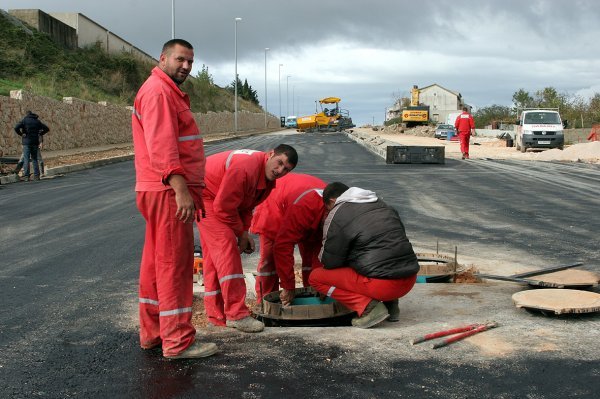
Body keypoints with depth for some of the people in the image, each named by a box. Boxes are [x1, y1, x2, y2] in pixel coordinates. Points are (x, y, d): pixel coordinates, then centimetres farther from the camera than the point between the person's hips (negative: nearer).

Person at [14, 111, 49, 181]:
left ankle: (26, 176, -8)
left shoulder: (25, 120, 0)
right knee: (34, 159, 9)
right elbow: (46, 129, 15)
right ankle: (36, 175, 5)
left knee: (26, 159, -3)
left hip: (27, 142, -4)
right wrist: (40, 134, 12)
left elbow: (16, 127, -15)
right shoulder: (37, 121, 12)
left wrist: (21, 134, -3)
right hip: (35, 142, 4)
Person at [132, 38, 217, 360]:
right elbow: (161, 146, -23)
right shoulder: (158, 92, -12)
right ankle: (178, 341, -2)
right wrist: (181, 188, -29)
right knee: (175, 262, -7)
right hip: (168, 191, -11)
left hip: (166, 191, 11)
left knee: (157, 261, 14)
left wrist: (188, 189, 24)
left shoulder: (169, 92, 23)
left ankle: (151, 332, 23)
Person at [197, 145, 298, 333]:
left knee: (213, 254, 11)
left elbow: (246, 204, 8)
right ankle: (236, 314, -20)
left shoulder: (268, 178, -2)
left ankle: (216, 315, 16)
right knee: (226, 248, -19)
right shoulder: (246, 167, -33)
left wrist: (245, 232, -7)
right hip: (204, 193, -10)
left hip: (217, 198, 10)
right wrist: (241, 233, -17)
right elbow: (223, 206, -29)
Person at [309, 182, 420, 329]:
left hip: (382, 284, -8)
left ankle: (369, 307, -7)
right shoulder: (382, 205, 20)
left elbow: (330, 262, 0)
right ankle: (390, 302, 16)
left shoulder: (336, 215, -1)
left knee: (315, 277, 6)